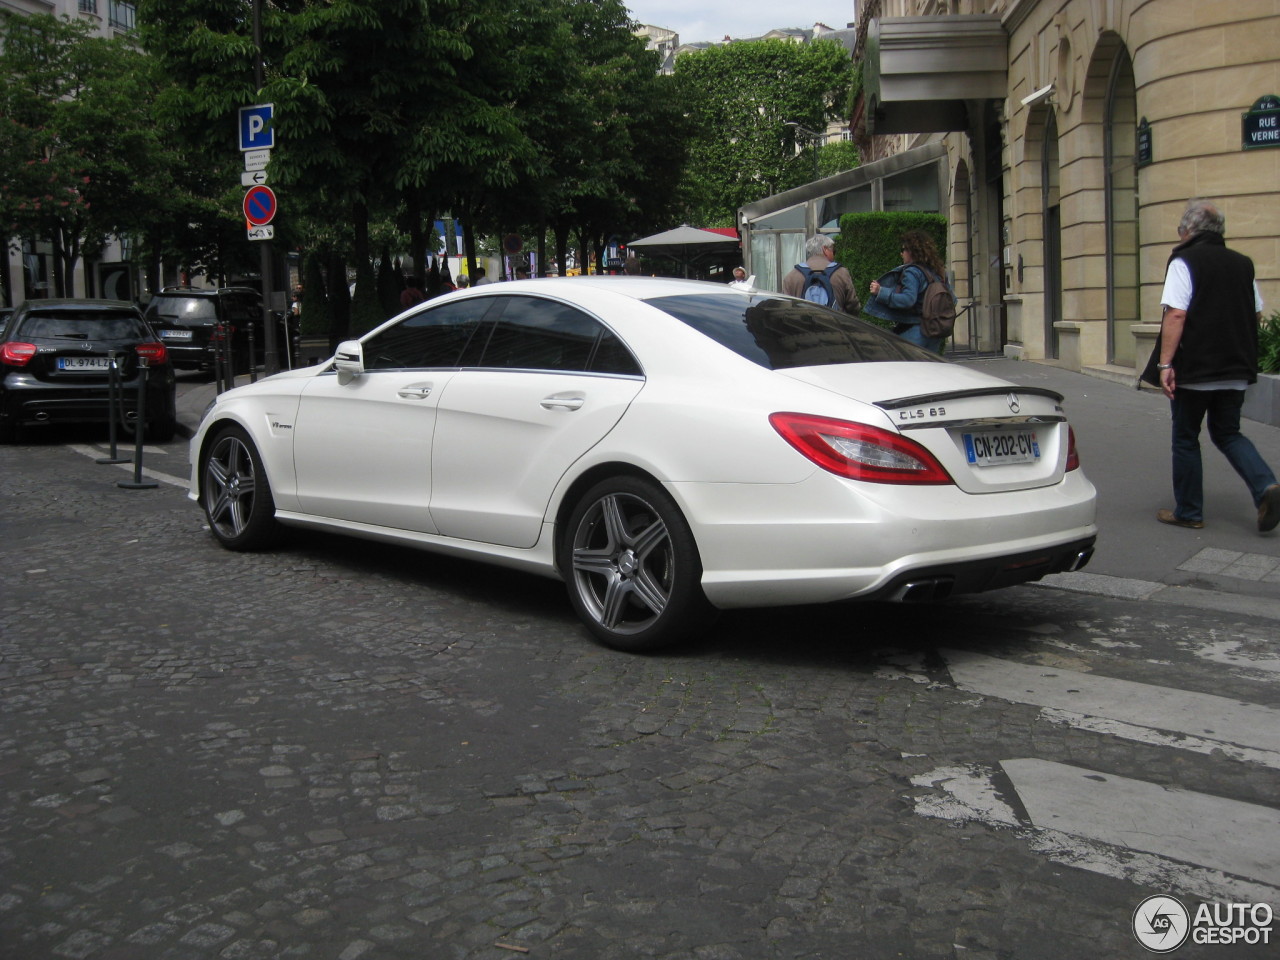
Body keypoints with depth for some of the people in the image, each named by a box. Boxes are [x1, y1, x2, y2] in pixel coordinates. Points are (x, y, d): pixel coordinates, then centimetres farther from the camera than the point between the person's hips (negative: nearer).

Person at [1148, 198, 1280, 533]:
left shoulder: (1184, 262, -10)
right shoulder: (1243, 264, 9)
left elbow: (1176, 315, -19)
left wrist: (1165, 363, -19)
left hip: (1194, 369, -6)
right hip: (1236, 369, 6)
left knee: (1185, 439, 8)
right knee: (1227, 433, 18)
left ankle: (1188, 512, 14)